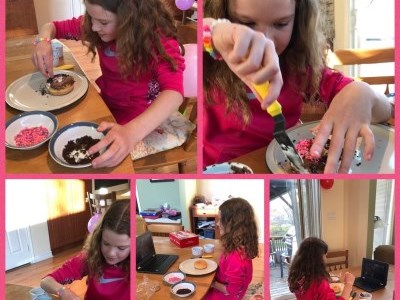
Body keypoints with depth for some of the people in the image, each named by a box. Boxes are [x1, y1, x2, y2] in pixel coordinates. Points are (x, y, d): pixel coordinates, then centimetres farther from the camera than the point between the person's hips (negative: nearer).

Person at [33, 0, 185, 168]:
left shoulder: (158, 39, -26)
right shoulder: (97, 24, -10)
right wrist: (43, 41, -20)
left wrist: (131, 132, -58)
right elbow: (54, 27, 5)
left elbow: (174, 92, -42)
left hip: (137, 119, -5)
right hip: (104, 102, 6)